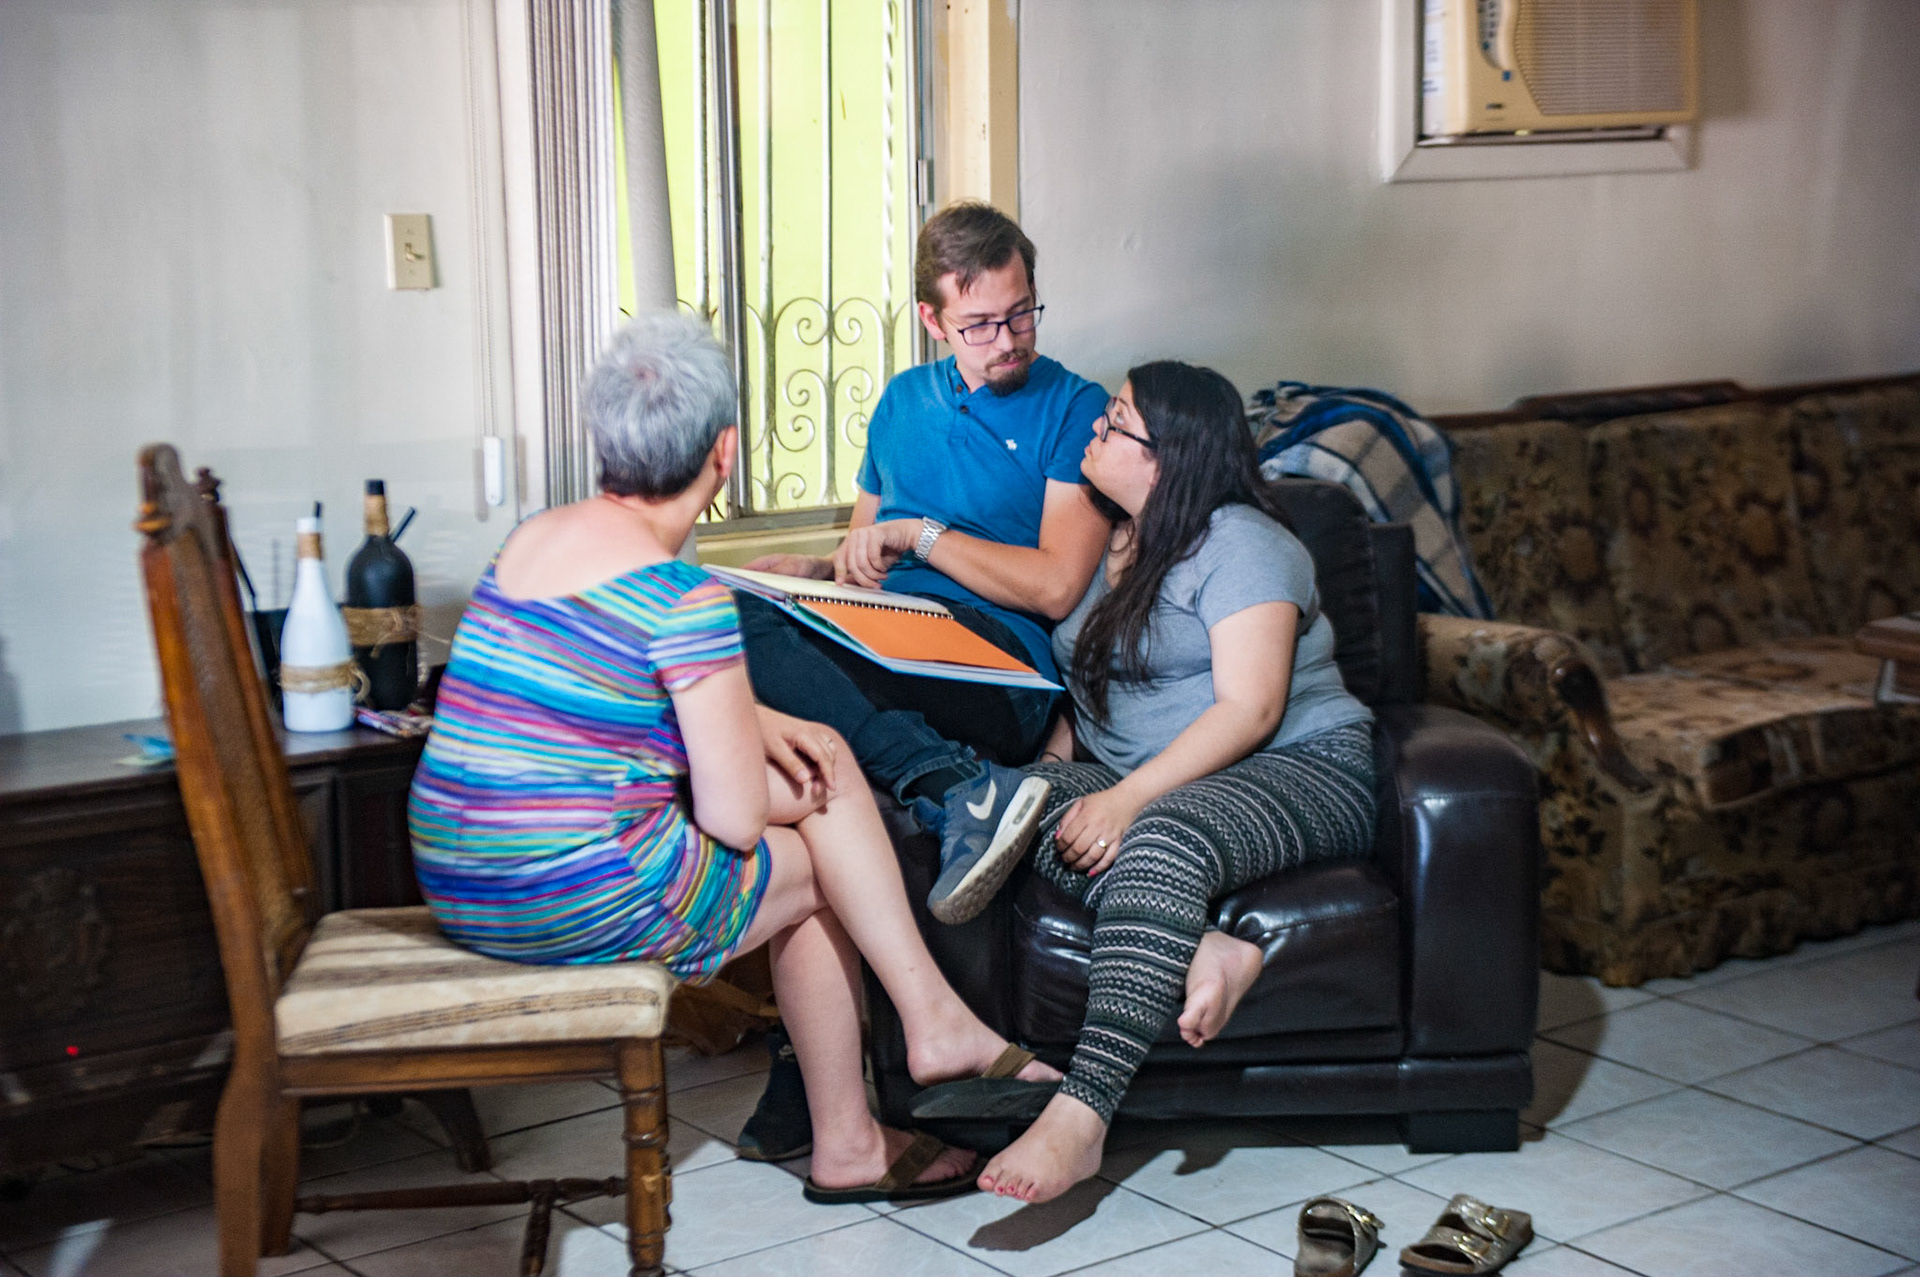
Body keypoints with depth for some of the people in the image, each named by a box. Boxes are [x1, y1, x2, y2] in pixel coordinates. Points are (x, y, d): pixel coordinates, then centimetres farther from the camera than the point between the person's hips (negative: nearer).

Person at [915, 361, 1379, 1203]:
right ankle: (1201, 951, -36)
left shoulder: (1239, 543, -6)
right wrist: (1052, 773, 0)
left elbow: (1249, 710, -17)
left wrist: (1126, 799, -27)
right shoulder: (1109, 541, 18)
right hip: (1138, 785, 7)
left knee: (1162, 841, -40)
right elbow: (1086, 693, 22)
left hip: (1296, 770, -7)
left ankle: (1078, 1120, -49)